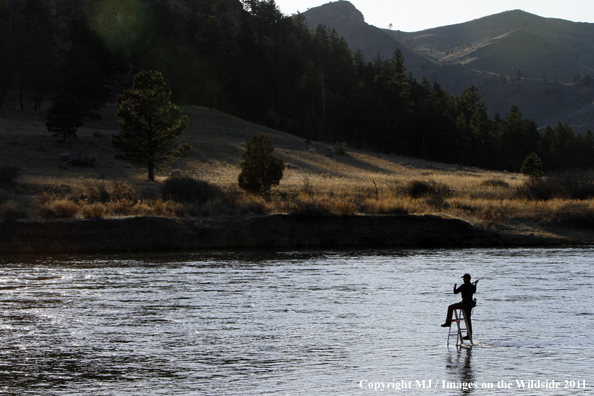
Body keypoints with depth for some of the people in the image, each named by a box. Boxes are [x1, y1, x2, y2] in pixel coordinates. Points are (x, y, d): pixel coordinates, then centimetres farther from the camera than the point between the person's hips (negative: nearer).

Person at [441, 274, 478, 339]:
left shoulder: (464, 286, -12)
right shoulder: (472, 286, 12)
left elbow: (455, 292, -9)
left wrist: (455, 286, 10)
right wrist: (475, 284, 49)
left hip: (464, 303, -8)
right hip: (470, 304, 8)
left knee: (451, 307, -3)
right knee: (468, 319, 14)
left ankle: (448, 322, -8)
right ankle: (469, 334, 16)